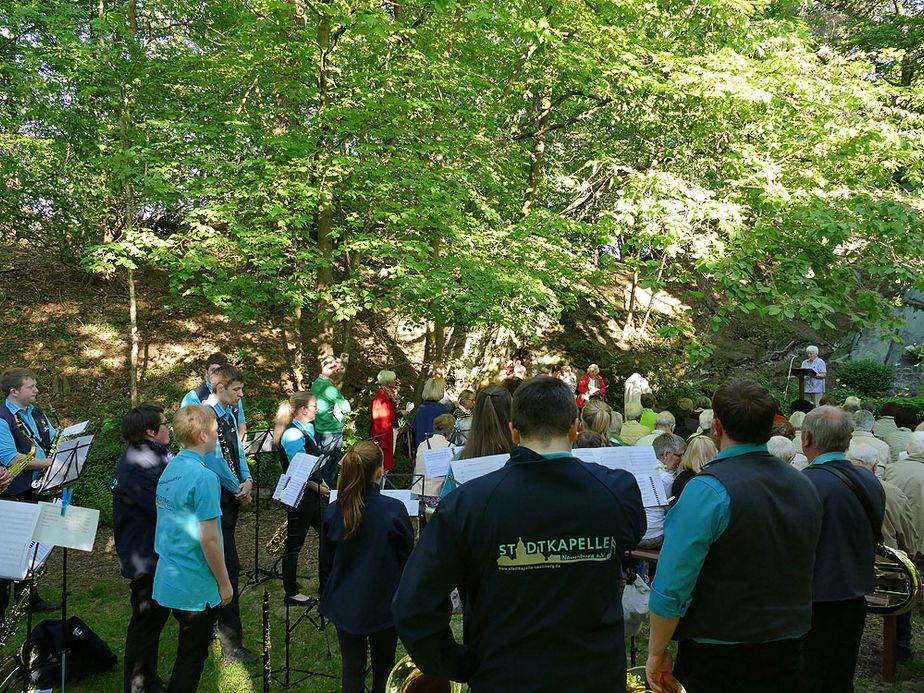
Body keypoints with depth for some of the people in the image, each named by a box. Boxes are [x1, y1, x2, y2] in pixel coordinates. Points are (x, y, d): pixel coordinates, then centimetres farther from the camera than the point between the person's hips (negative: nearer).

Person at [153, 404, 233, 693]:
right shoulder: (203, 477, -22)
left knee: (187, 651, 22)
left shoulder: (169, 469, 6)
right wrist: (224, 583, -12)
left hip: (168, 579, 9)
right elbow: (208, 539, -23)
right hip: (195, 586, -8)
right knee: (192, 656, 6)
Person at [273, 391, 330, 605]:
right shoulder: (293, 435, -20)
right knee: (294, 544, 4)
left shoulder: (308, 429, 10)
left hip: (312, 494, 10)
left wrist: (322, 485, 10)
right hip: (299, 497, -10)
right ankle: (291, 593, 17)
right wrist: (319, 488, -12)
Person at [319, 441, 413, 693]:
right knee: (383, 671, 18)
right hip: (384, 606, -2)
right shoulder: (395, 511, -19)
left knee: (352, 672, 12)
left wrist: (326, 596, 18)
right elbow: (407, 560, -8)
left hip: (344, 606, 2)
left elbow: (326, 563, 1)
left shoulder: (333, 511, -10)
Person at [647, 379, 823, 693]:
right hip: (786, 654, 7)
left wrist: (656, 655, -10)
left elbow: (671, 588, -21)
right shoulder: (804, 487, 2)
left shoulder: (708, 490, -21)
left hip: (716, 657, -6)